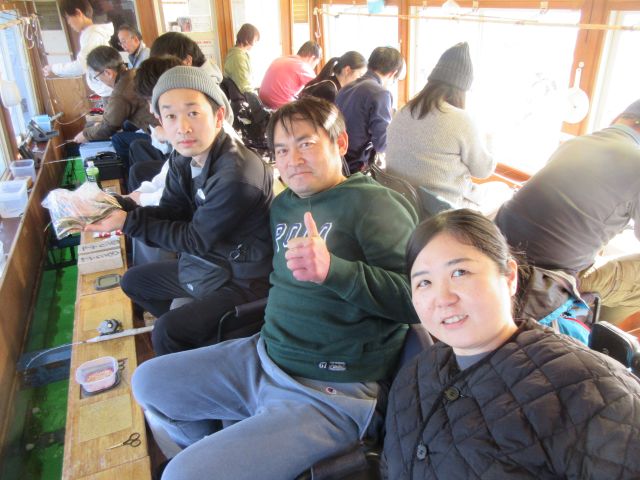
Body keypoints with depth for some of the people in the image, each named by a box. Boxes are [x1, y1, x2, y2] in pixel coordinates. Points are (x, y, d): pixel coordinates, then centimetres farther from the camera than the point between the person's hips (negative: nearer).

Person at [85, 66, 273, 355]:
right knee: (133, 280, 22)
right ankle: (193, 328, 36)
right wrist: (119, 209, -17)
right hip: (207, 263, 9)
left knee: (168, 332, -22)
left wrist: (129, 222, -20)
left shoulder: (237, 177, -32)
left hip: (244, 281, -9)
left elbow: (196, 239, -23)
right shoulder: (185, 160, -4)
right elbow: (170, 213, 0)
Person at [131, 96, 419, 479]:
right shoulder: (284, 205, 11)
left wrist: (333, 270, -35)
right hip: (264, 357, 8)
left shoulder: (374, 203, -13)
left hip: (330, 390, -8)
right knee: (148, 382, 16)